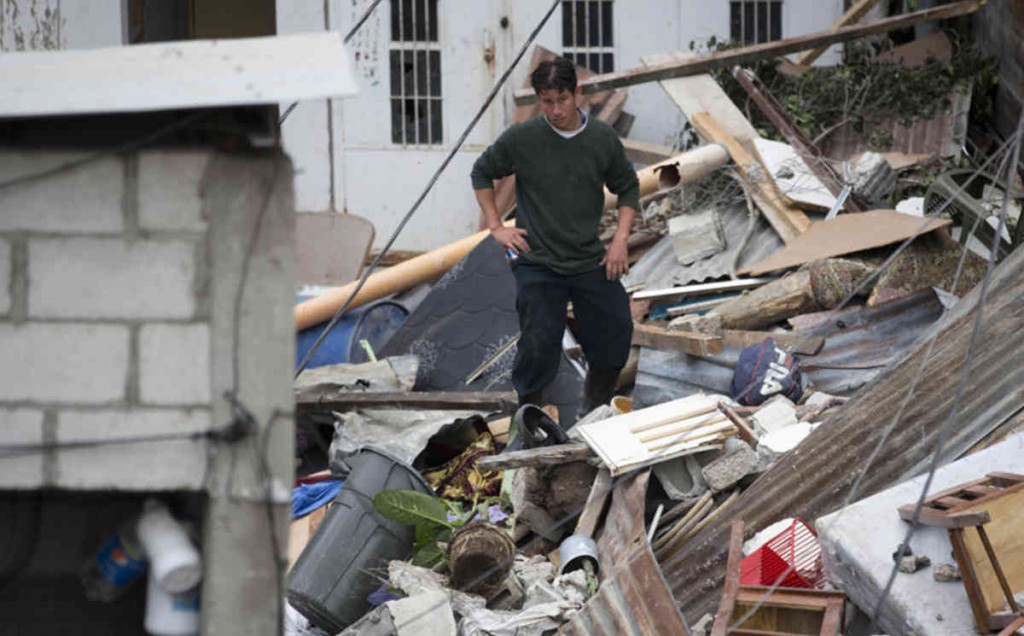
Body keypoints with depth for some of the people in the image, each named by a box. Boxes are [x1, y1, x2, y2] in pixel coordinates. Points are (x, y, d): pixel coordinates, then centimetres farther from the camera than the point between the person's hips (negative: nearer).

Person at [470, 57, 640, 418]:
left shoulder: (603, 139, -1)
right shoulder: (521, 139, -7)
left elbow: (628, 187, 14)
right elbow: (482, 174, 9)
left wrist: (620, 239, 2)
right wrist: (496, 226, 2)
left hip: (590, 262, 3)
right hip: (537, 264, -3)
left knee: (616, 333, 3)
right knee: (539, 345, -8)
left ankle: (596, 411, 23)